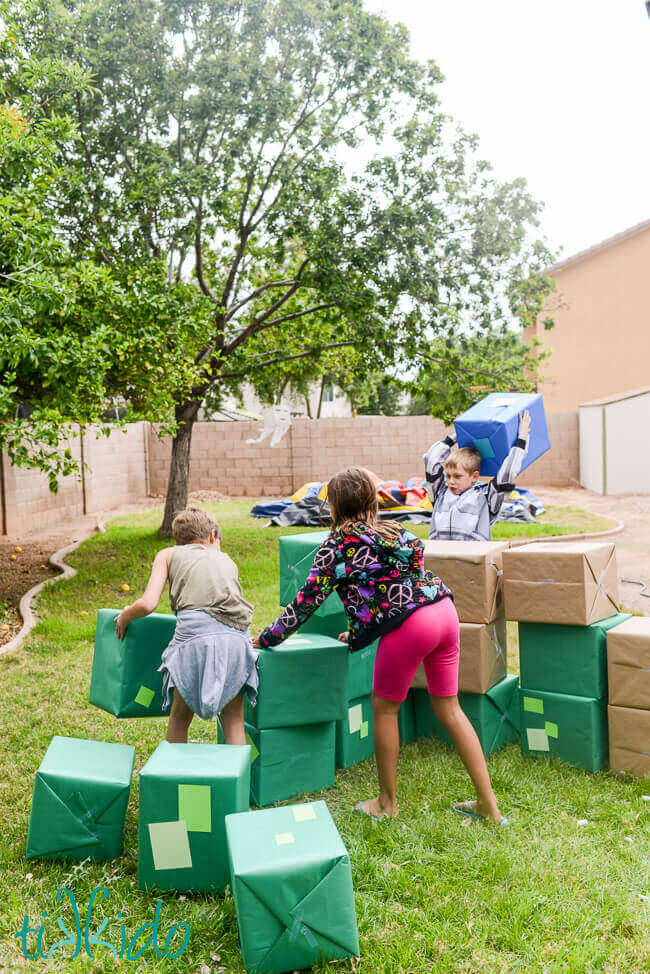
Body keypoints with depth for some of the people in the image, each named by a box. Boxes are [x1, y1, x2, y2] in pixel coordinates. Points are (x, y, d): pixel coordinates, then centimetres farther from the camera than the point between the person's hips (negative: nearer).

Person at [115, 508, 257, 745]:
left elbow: (148, 604, 10)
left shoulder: (169, 554, 22)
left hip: (196, 636, -2)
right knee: (234, 720, 18)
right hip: (236, 639, 2)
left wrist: (124, 616, 29)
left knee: (180, 717, 19)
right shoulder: (227, 560, 30)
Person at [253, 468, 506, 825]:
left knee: (384, 709, 12)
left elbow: (309, 597, 2)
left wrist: (268, 636, 13)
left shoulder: (339, 542, 2)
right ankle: (488, 804, 18)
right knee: (448, 708, 15)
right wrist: (359, 631, 40)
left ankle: (387, 803, 25)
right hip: (444, 608, 7)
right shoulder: (393, 530, 23)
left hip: (409, 624, -7)